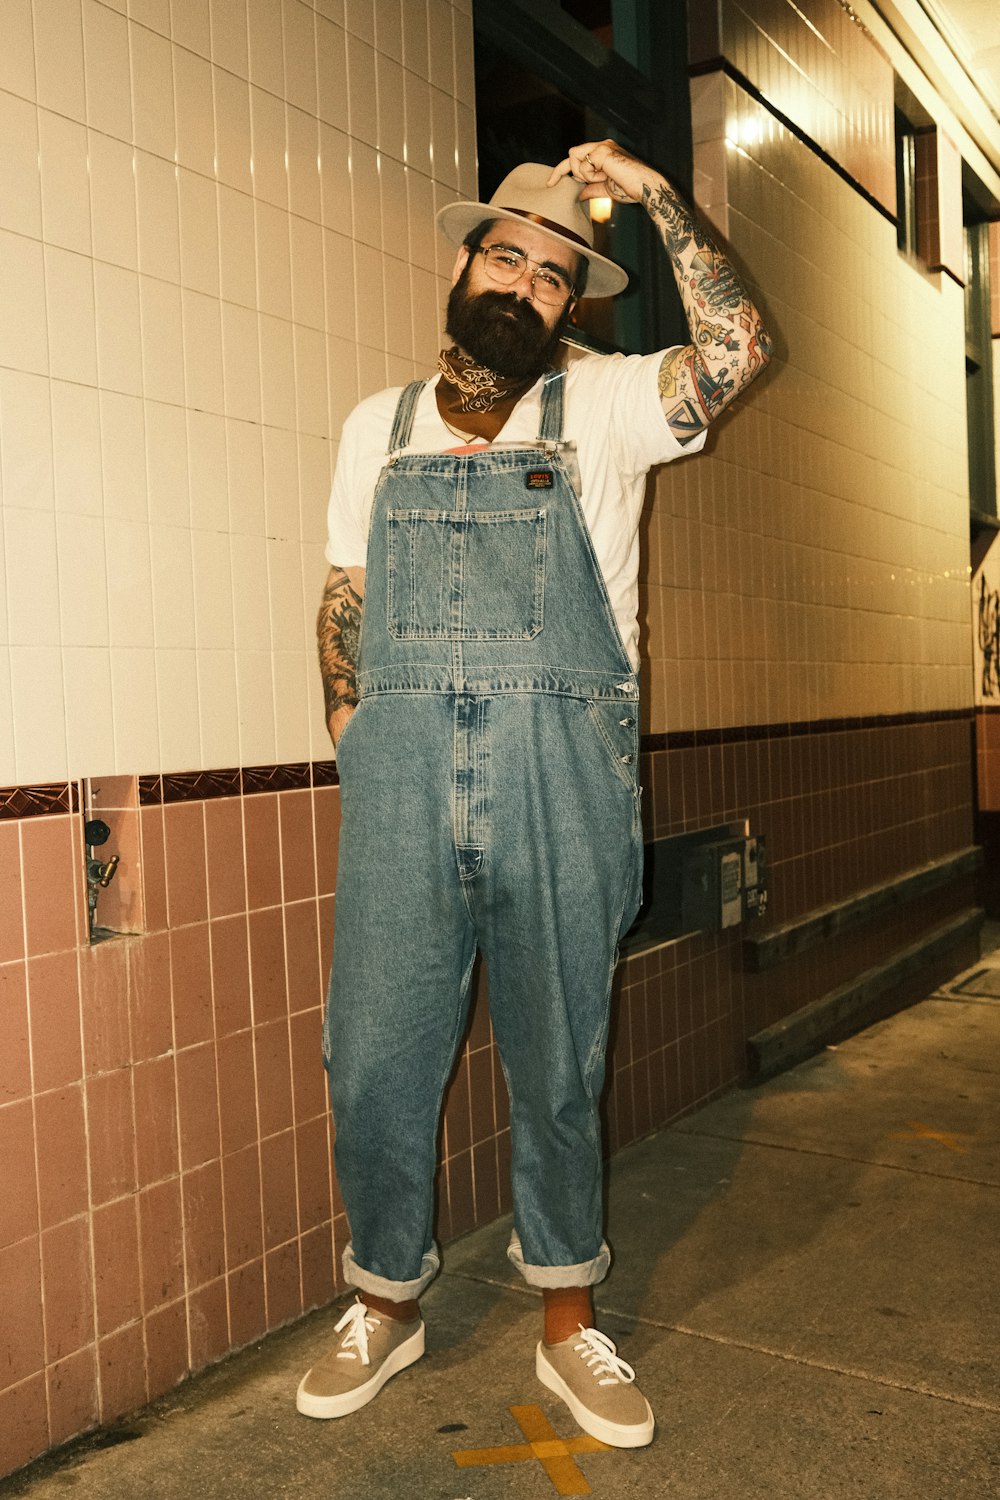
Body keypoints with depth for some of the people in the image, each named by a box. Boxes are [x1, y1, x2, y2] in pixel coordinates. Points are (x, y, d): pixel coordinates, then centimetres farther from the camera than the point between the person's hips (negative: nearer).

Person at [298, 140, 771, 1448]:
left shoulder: (600, 409, 8)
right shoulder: (379, 426, 15)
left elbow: (737, 350, -8)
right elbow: (344, 604, 15)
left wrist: (655, 197, -5)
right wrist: (357, 749, 8)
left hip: (562, 784, -1)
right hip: (401, 791, 2)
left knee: (561, 1065, 9)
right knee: (375, 1060, 6)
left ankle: (568, 1325, 27)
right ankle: (390, 1303, 29)